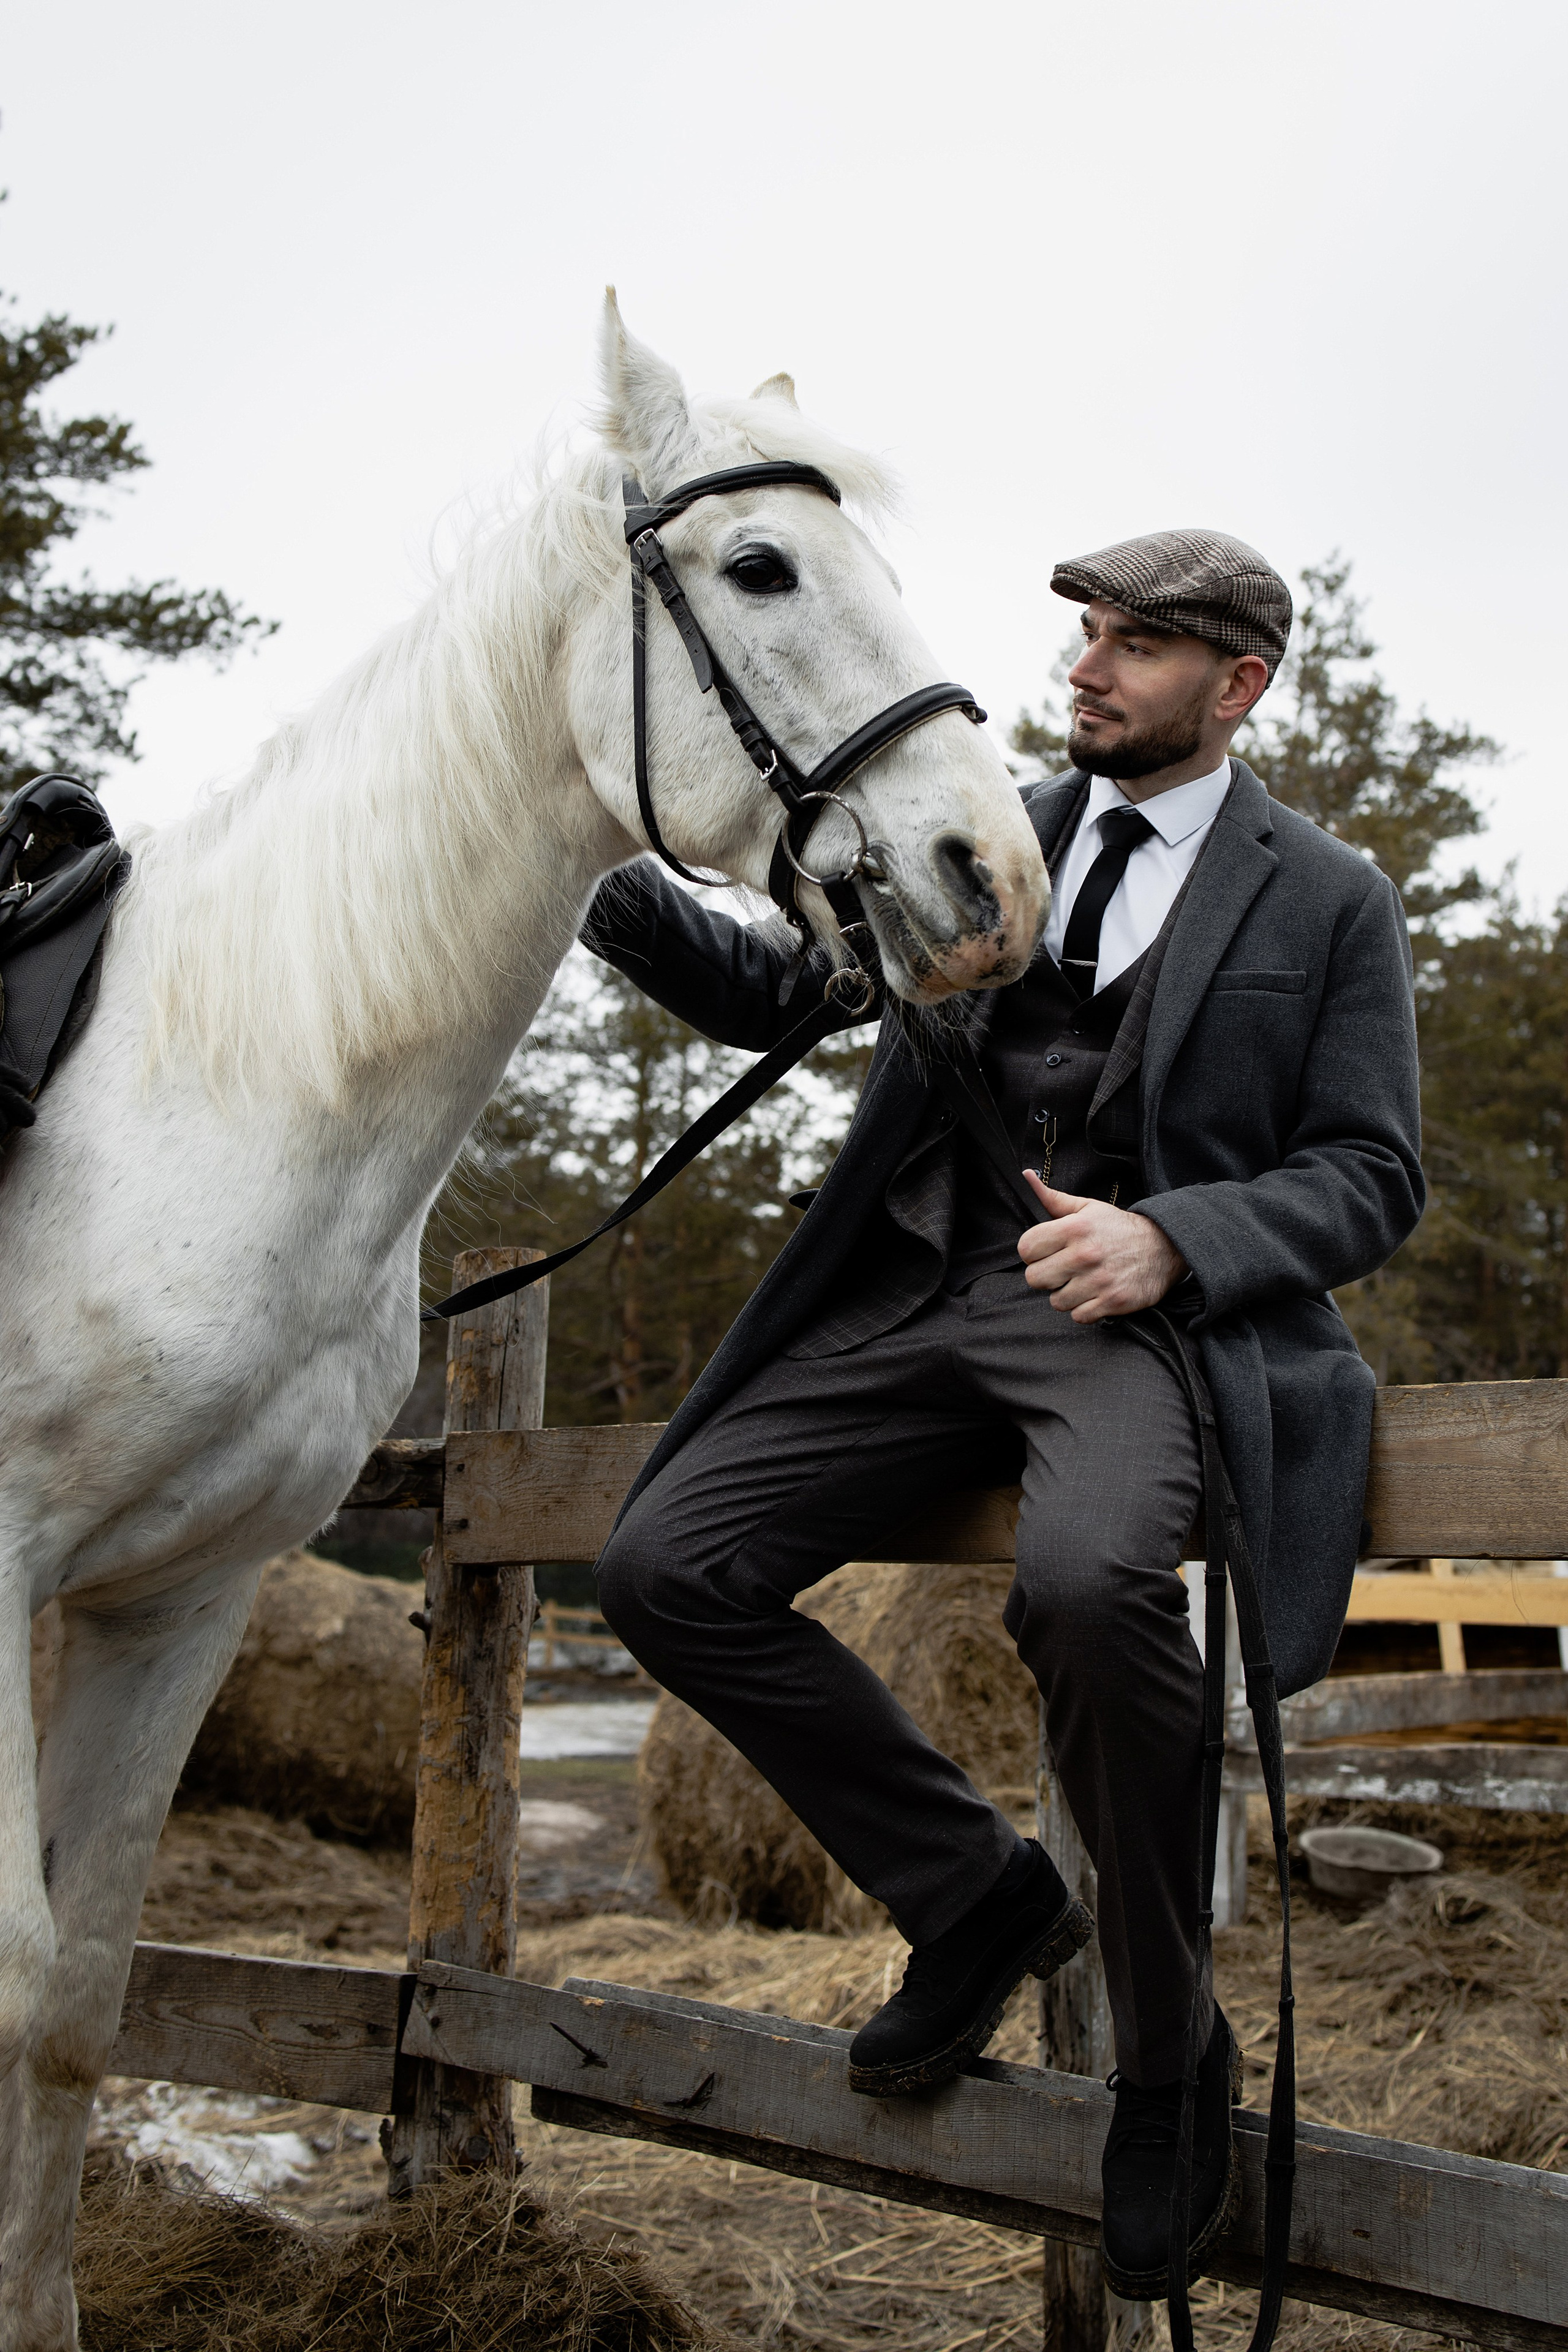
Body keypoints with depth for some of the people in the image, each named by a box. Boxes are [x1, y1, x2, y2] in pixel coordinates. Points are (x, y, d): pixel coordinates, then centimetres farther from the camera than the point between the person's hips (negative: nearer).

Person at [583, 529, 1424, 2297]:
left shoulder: (1329, 901, 6)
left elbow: (1370, 1178, 2)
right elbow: (773, 993, 17)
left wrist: (1166, 1240, -18)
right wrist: (612, 877, -2)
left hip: (1152, 1309, -5)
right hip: (924, 1292, 5)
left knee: (1084, 1584, -36)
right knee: (664, 1569, -10)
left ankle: (1170, 2060, -9)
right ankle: (976, 1894, 9)